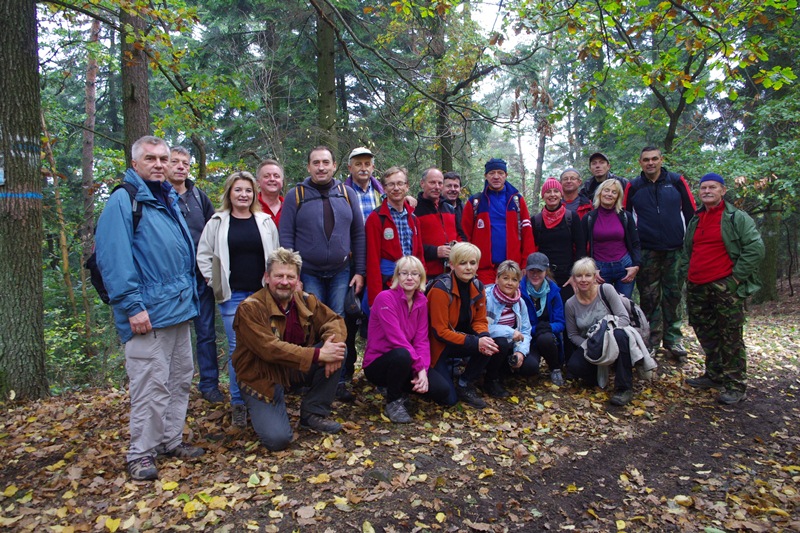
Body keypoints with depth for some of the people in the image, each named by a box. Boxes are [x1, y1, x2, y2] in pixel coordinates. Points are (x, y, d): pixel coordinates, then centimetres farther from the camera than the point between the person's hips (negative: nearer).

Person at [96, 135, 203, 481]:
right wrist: (132, 306, -21)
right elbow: (113, 258, -17)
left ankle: (171, 440, 28)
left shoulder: (169, 201, 17)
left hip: (179, 309, 9)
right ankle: (141, 453, 11)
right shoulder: (124, 200, -8)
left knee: (180, 379, 15)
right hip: (149, 312, -8)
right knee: (151, 385, -4)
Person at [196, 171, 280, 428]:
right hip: (232, 296, -1)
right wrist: (215, 283, 0)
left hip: (262, 294, 2)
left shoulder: (265, 222, 7)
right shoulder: (217, 222, 3)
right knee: (237, 349, 1)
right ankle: (238, 403, 12)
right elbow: (203, 255, 6)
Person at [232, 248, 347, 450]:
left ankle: (314, 414, -2)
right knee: (277, 439, -22)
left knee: (336, 352, -17)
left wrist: (334, 345, -26)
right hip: (262, 378, -5)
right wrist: (318, 355, -33)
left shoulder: (306, 300, 0)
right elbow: (270, 348, -28)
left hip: (297, 368, 5)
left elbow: (334, 320, -1)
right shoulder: (250, 308, -18)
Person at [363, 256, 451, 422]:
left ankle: (401, 389, 14)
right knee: (402, 355, -39)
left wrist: (423, 370, -19)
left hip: (407, 363, 6)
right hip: (377, 364, -6)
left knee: (442, 390, -13)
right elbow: (397, 338, -25)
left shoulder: (421, 301, 1)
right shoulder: (385, 298, -18)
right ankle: (393, 402, -12)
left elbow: (422, 340, -4)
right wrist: (420, 367, -25)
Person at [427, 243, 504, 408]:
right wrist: (476, 342, -31)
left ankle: (465, 384, -1)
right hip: (437, 344, -6)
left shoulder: (478, 287, -4)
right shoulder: (441, 289, -24)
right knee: (449, 398, -15)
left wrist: (484, 337, -23)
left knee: (490, 345, -23)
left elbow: (480, 320, 1)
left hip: (460, 339, 6)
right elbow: (440, 332, -24)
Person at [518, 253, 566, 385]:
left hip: (549, 337, 2)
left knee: (545, 338, -35)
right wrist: (534, 329, -29)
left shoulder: (553, 290, -4)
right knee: (530, 366, -31)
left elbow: (561, 323, -5)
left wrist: (549, 327, -26)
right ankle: (535, 358, 7)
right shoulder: (519, 290, -12)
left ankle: (555, 369, -5)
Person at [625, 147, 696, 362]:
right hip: (647, 252, 0)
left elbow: (691, 212, 5)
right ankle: (651, 342, 14)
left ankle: (673, 340, 16)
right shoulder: (633, 187, 3)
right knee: (649, 297, 4)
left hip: (675, 249, 0)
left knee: (673, 295, 6)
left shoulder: (676, 181, 2)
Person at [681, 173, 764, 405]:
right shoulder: (695, 221, 17)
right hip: (697, 289, 7)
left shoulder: (737, 218, -3)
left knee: (731, 338, -4)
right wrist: (687, 272, 13)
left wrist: (736, 276, -12)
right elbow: (687, 250, 27)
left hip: (725, 288, -6)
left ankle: (736, 386, 4)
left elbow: (755, 249, -9)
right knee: (707, 336, 14)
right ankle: (714, 376, 27)